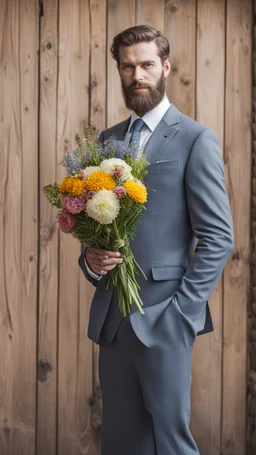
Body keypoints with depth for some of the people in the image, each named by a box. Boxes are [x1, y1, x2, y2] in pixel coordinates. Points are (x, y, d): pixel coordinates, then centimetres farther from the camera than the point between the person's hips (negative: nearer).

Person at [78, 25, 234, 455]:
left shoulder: (196, 140, -5)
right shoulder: (107, 139, 12)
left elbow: (219, 238, -9)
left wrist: (182, 310, -14)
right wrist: (90, 257, -3)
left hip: (163, 317, -5)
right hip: (110, 315, 6)